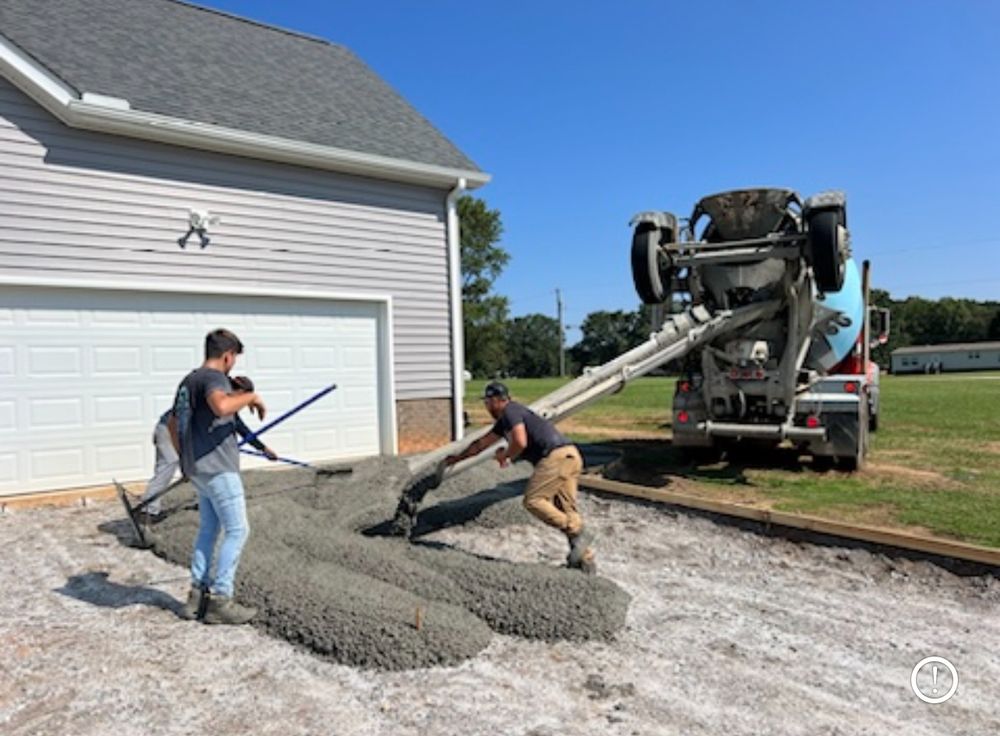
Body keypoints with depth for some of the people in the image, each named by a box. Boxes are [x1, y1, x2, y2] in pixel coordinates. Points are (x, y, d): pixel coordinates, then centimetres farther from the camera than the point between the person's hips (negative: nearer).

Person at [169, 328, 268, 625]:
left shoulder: (188, 381, 16)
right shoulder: (213, 377, -14)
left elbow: (173, 425, 24)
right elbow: (222, 406, -37)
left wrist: (185, 458, 33)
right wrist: (251, 396, -21)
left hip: (198, 468, 10)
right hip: (217, 467, -10)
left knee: (208, 528, 18)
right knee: (237, 530, -3)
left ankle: (197, 595, 23)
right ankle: (220, 601, 0)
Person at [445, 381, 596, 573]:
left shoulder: (510, 411, -4)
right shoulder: (504, 420, 27)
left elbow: (520, 442, -18)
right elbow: (482, 443, 38)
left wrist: (504, 455, 3)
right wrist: (457, 458, 47)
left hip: (557, 456, -10)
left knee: (533, 500, -11)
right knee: (566, 508, 9)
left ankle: (579, 533, -13)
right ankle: (586, 560, 9)